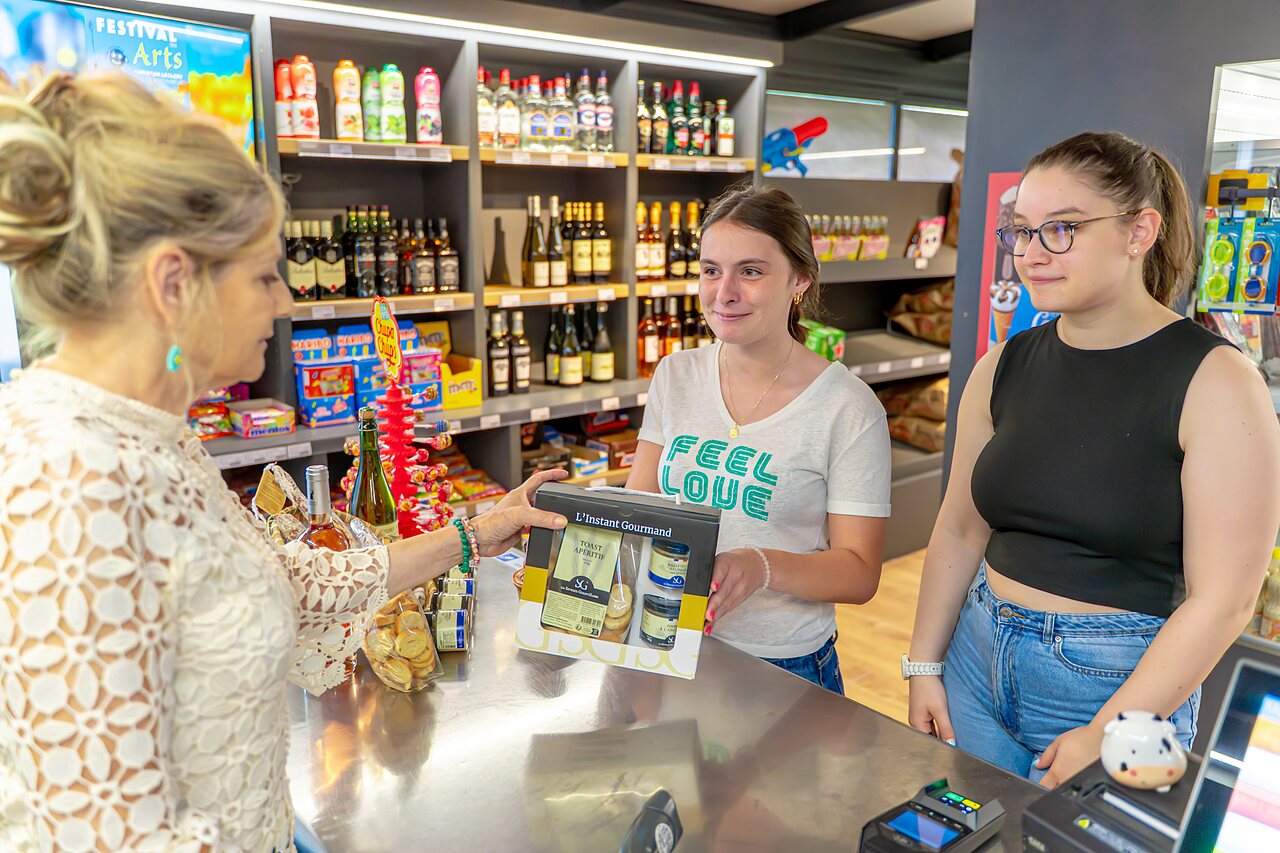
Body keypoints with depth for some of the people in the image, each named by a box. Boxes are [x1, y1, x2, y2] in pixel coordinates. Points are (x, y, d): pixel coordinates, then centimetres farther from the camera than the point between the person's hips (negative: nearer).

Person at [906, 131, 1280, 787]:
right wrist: (924, 665, 3)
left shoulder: (1215, 383, -12)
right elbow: (959, 529, 6)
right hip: (978, 658, 4)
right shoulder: (1005, 366, 2)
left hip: (1120, 683, -4)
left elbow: (1222, 601, -14)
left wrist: (1108, 735, -16)